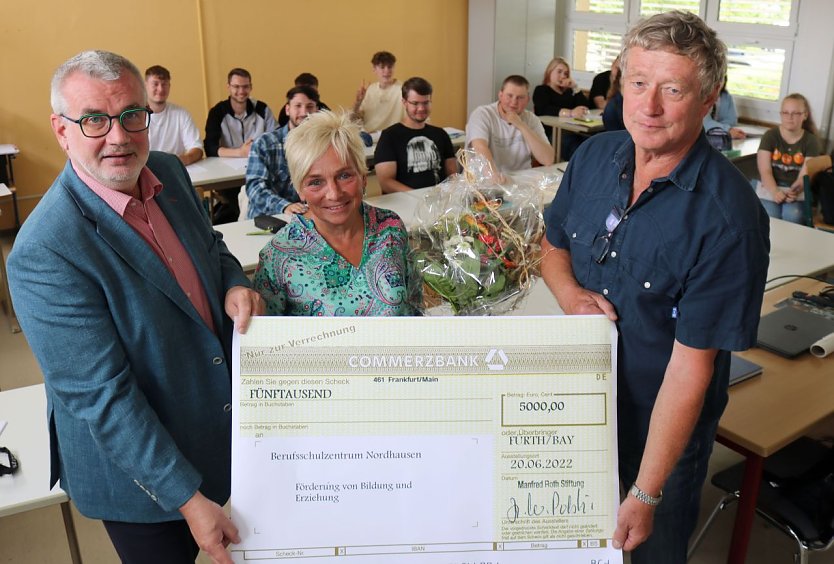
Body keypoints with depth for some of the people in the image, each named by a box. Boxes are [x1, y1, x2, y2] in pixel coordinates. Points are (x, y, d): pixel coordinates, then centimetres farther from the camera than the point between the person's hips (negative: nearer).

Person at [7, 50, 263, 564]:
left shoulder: (169, 172, -6)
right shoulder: (45, 252, -28)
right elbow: (100, 396, -26)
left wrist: (234, 285, -12)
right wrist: (189, 499, -23)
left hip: (225, 423, 7)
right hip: (134, 467, -6)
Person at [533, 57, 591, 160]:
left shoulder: (567, 91, 30)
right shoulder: (541, 90, 11)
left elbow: (585, 107, 20)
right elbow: (544, 110, -12)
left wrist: (575, 88, 10)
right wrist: (570, 113, -28)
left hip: (571, 131, 5)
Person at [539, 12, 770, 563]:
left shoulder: (728, 218, -26)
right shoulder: (594, 156, -9)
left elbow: (691, 366, -25)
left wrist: (645, 495, -22)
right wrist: (572, 296, -15)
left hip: (663, 425, -4)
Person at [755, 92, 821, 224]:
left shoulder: (811, 140, 3)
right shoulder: (770, 136, 1)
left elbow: (805, 175, -6)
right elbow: (765, 171, -7)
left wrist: (795, 191, -29)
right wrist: (775, 192, -26)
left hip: (796, 191, 0)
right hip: (770, 187, 0)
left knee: (792, 217, -29)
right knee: (770, 217, -28)